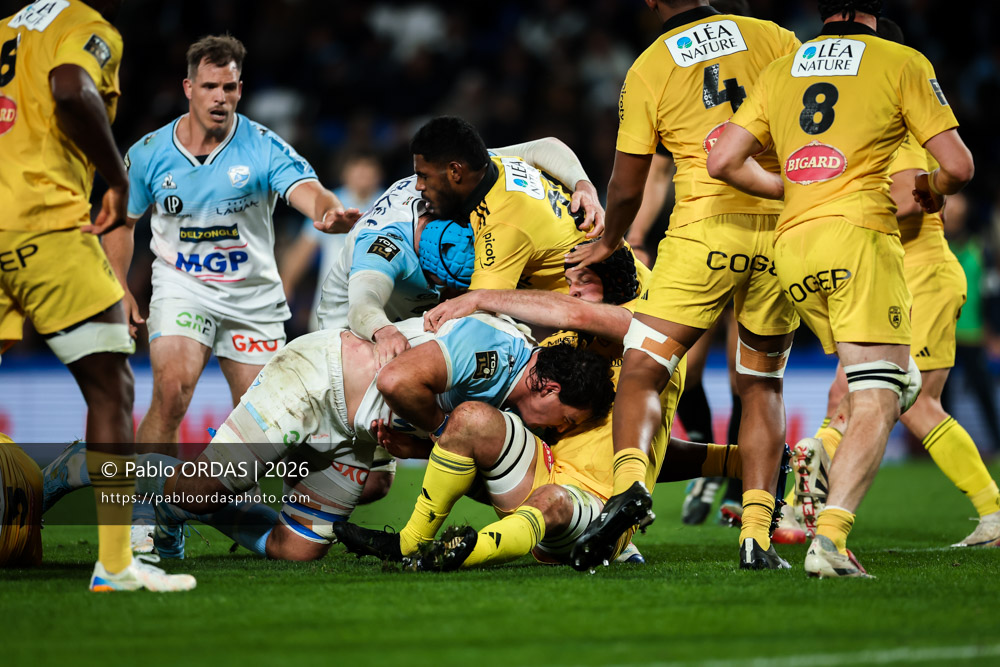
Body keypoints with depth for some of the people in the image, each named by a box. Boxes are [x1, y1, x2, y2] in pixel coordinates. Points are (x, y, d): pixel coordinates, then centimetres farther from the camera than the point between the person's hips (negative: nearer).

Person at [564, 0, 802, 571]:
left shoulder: (647, 70, 4)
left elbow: (627, 187, 8)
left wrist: (608, 243, 26)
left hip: (705, 227, -2)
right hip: (781, 226, 2)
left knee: (643, 371, 2)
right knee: (762, 385, 14)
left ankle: (630, 478, -26)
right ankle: (757, 533, 4)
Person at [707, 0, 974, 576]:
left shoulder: (780, 72, 16)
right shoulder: (902, 63, 4)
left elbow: (723, 161, 11)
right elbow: (958, 166, 0)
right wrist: (929, 189, 22)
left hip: (791, 246, 5)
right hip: (859, 233, -5)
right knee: (876, 400, -7)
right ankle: (830, 538, -22)